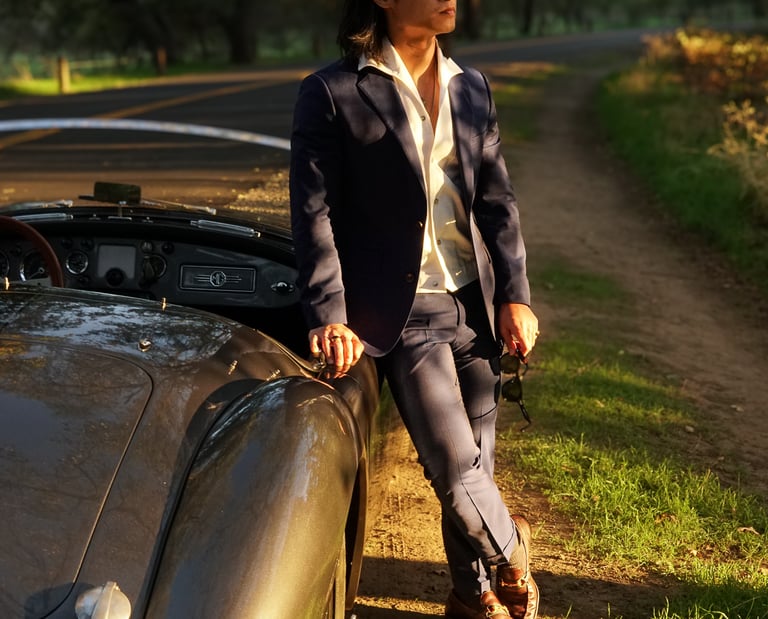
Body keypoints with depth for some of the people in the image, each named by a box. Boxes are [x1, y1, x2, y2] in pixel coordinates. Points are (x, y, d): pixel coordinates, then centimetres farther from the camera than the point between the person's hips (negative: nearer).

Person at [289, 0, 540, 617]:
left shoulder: (471, 88, 10)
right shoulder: (331, 94, -6)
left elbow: (497, 199, 11)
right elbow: (315, 213, -7)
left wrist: (515, 295, 4)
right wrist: (329, 314, -13)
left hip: (475, 306, 5)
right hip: (403, 314, -5)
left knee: (476, 464, 10)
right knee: (457, 470, -7)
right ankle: (509, 550, 24)